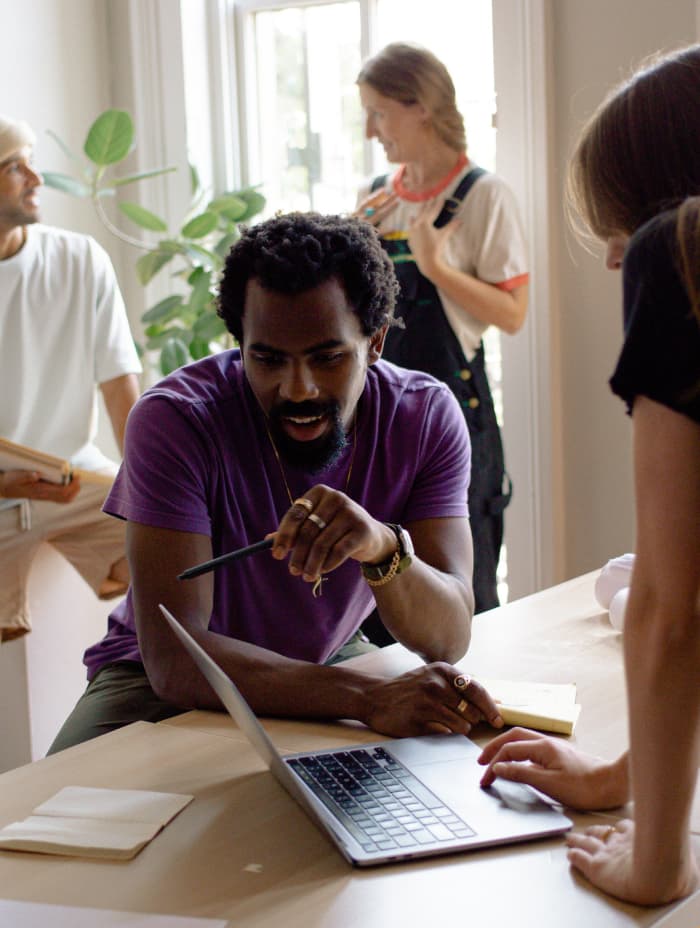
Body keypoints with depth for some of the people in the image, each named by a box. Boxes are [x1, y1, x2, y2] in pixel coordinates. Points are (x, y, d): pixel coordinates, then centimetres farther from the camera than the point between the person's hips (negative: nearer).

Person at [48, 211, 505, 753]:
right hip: (163, 686, -3)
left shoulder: (427, 418, -15)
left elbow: (449, 640, -22)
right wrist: (372, 698, -46)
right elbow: (173, 658, -33)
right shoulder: (173, 419, -26)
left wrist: (383, 547, -44)